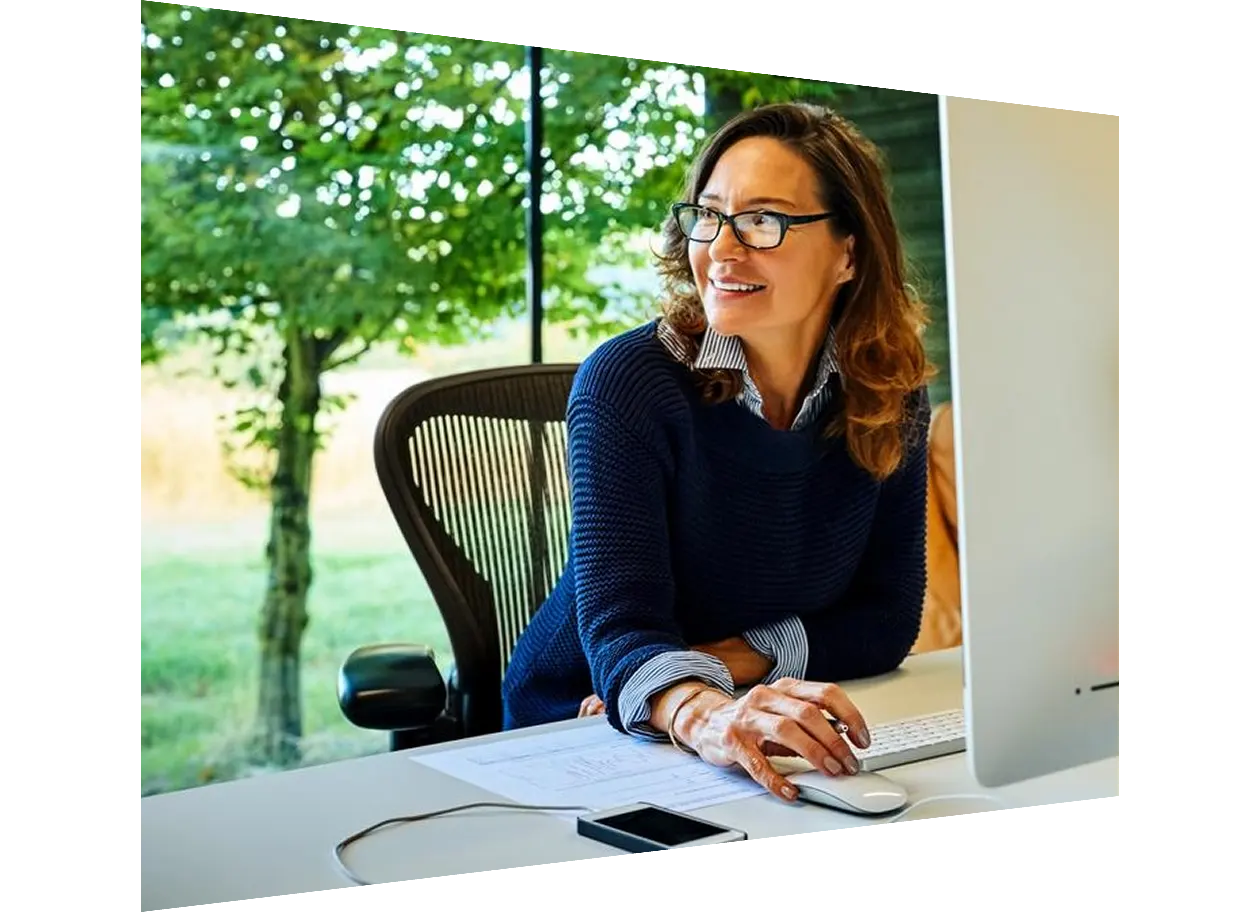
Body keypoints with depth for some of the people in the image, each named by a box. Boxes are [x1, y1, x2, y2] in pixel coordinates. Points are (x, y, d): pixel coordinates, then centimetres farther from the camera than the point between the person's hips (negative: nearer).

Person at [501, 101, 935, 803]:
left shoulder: (891, 396, -4)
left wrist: (726, 662, -18)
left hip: (787, 746, 3)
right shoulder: (629, 380, -15)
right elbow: (619, 620, -25)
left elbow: (888, 618, -3)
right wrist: (704, 714, -46)